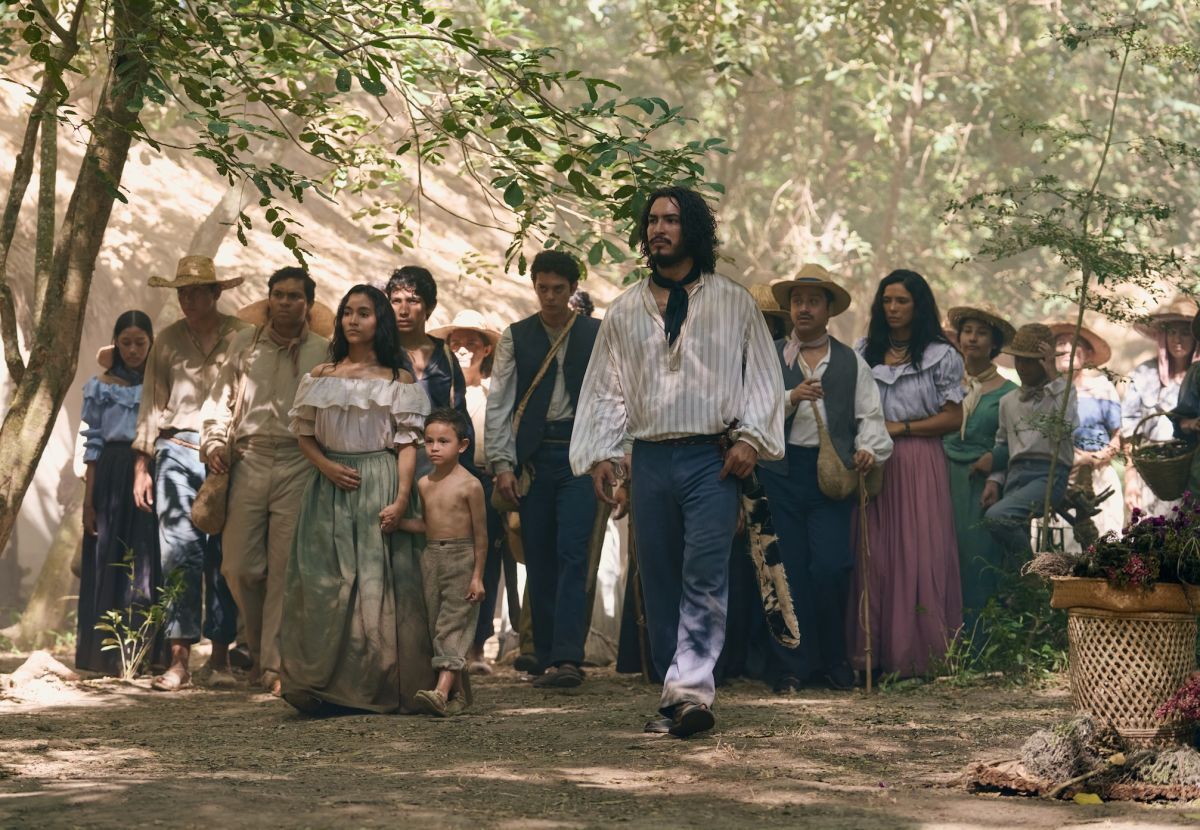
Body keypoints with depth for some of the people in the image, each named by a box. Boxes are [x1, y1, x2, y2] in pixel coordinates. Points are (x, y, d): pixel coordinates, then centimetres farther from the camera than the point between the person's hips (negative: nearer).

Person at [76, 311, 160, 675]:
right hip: (112, 477, -1)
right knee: (108, 565, 1)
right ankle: (106, 654, 6)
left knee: (146, 563, -1)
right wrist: (88, 499, -4)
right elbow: (93, 444, 3)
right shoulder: (102, 386, 5)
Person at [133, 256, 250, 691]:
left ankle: (220, 656, 7)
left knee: (225, 554, -1)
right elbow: (152, 405, 14)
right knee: (180, 553, -6)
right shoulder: (167, 340, 12)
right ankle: (179, 659, -6)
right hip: (178, 451, 1)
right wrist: (142, 464, 9)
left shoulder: (241, 336, 4)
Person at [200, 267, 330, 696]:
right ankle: (258, 650, 21)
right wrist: (213, 441, 1)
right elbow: (220, 397, 15)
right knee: (240, 567, 1)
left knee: (285, 568, -4)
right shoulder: (245, 343, 12)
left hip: (298, 466, -2)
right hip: (248, 462, 2)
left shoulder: (323, 352, 6)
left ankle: (275, 664, 1)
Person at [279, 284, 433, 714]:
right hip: (329, 489, 2)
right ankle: (325, 687, 1)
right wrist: (327, 467, -8)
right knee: (326, 583, -2)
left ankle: (377, 687, 3)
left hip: (379, 487, -2)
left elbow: (407, 444, -1)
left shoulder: (398, 380, 4)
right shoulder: (320, 377, 11)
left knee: (378, 583, -3)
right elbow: (305, 435, 11)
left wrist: (401, 498, -13)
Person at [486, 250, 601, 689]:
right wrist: (501, 463, -3)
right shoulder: (515, 337, 9)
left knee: (572, 552, -13)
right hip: (534, 455, 2)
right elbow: (499, 403, 6)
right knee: (539, 559, 3)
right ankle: (548, 660, 8)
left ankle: (568, 658, -19)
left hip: (579, 454, -2)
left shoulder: (597, 335, 7)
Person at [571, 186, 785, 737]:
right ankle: (676, 694, 10)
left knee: (705, 575, -15)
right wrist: (602, 453, 3)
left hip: (713, 458, -3)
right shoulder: (627, 309, 14)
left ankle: (690, 689, -20)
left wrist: (750, 438, -7)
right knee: (659, 582, 4)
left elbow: (763, 376, 6)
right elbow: (607, 387, 13)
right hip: (650, 459, 3)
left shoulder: (733, 303, 7)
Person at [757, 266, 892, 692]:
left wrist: (869, 448, -11)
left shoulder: (851, 363, 14)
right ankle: (792, 667, 9)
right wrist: (790, 398, -15)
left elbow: (870, 415, 8)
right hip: (781, 472, 0)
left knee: (830, 568, -10)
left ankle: (834, 661, 8)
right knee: (789, 571, 0)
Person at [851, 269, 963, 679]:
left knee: (918, 555, -5)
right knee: (874, 556, -2)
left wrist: (899, 428, -7)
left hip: (918, 464, -3)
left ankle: (916, 653, -3)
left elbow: (952, 418, 1)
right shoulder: (864, 352, 16)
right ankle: (874, 651, -1)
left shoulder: (941, 356, 5)